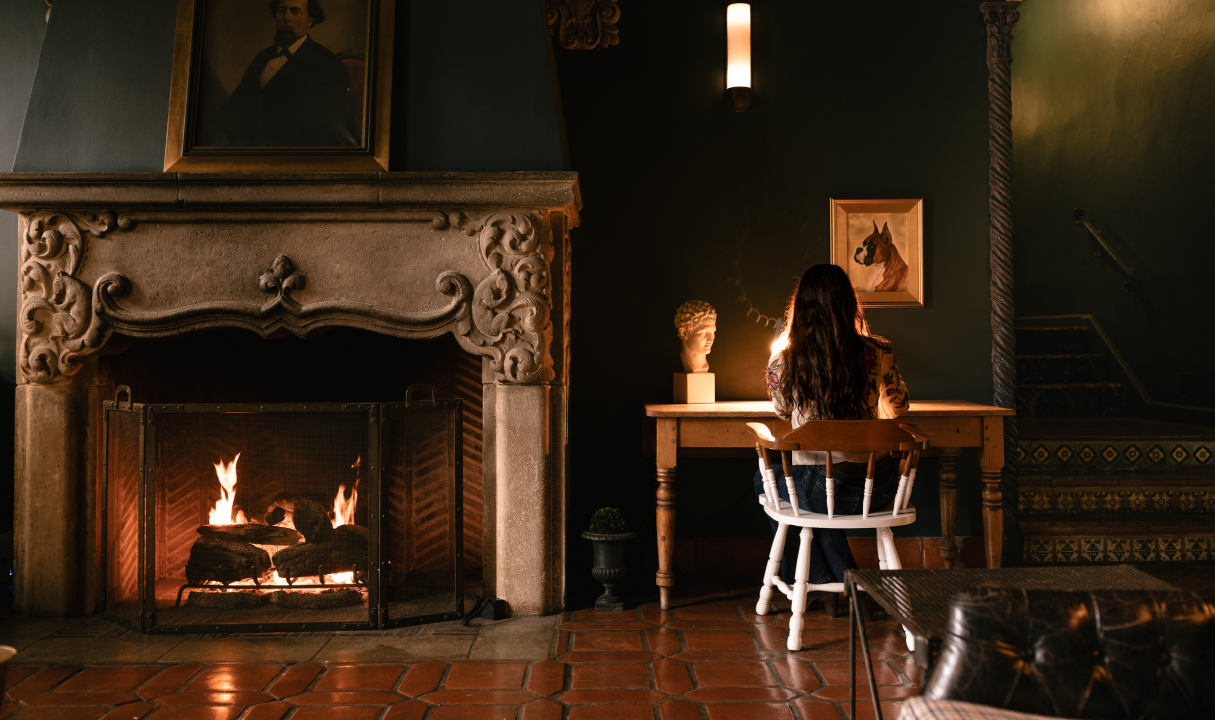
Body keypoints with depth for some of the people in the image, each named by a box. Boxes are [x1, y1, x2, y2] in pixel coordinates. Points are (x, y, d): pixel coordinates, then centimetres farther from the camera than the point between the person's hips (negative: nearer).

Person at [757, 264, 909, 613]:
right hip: (879, 488, 3)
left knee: (766, 479, 32)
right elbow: (898, 407, 15)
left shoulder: (784, 361, -9)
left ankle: (825, 581, 37)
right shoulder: (878, 352, -5)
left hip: (821, 492, -2)